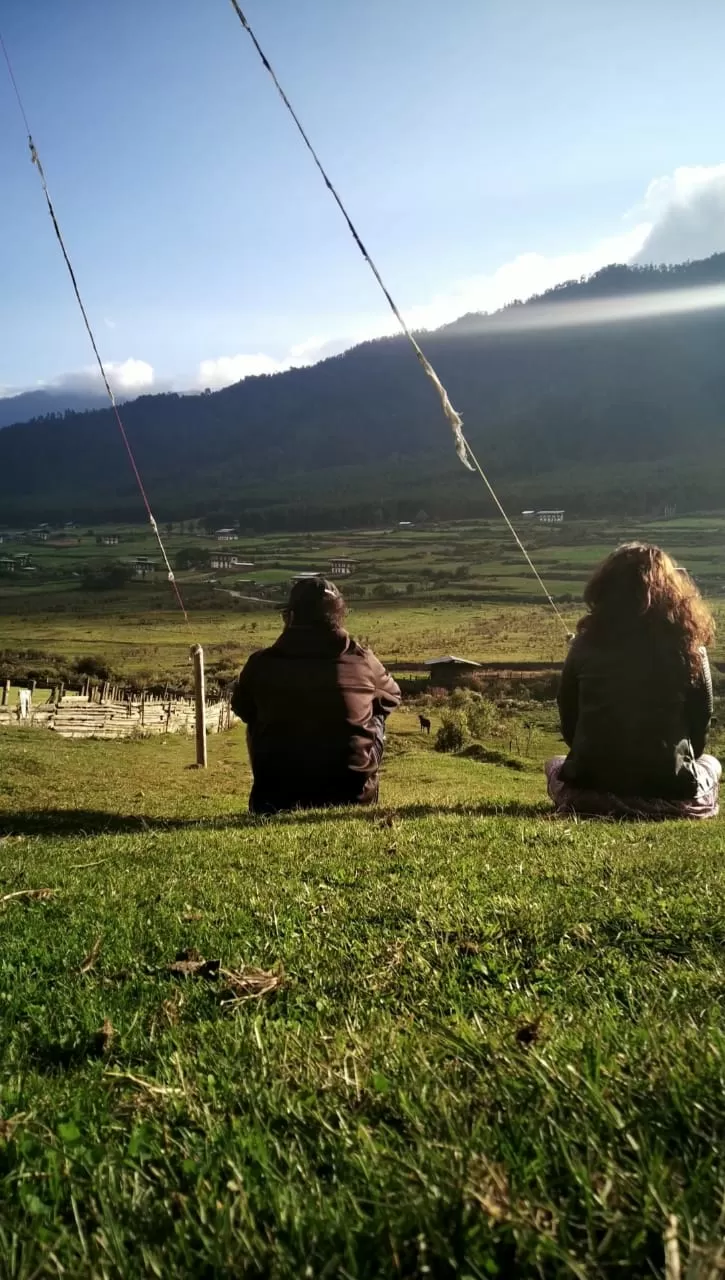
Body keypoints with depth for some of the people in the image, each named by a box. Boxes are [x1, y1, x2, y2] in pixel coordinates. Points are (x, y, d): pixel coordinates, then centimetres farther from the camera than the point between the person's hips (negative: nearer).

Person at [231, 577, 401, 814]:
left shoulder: (261, 665, -8)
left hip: (278, 798, 0)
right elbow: (391, 698, 14)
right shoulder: (363, 662, -7)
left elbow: (243, 709, 13)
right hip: (352, 793, 0)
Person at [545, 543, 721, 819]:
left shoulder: (586, 643, -4)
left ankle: (588, 800, 11)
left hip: (592, 782, -1)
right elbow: (701, 724, 6)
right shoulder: (690, 646, -5)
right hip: (670, 786, 1)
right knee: (710, 764, 34)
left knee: (555, 764, 33)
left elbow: (569, 724, 5)